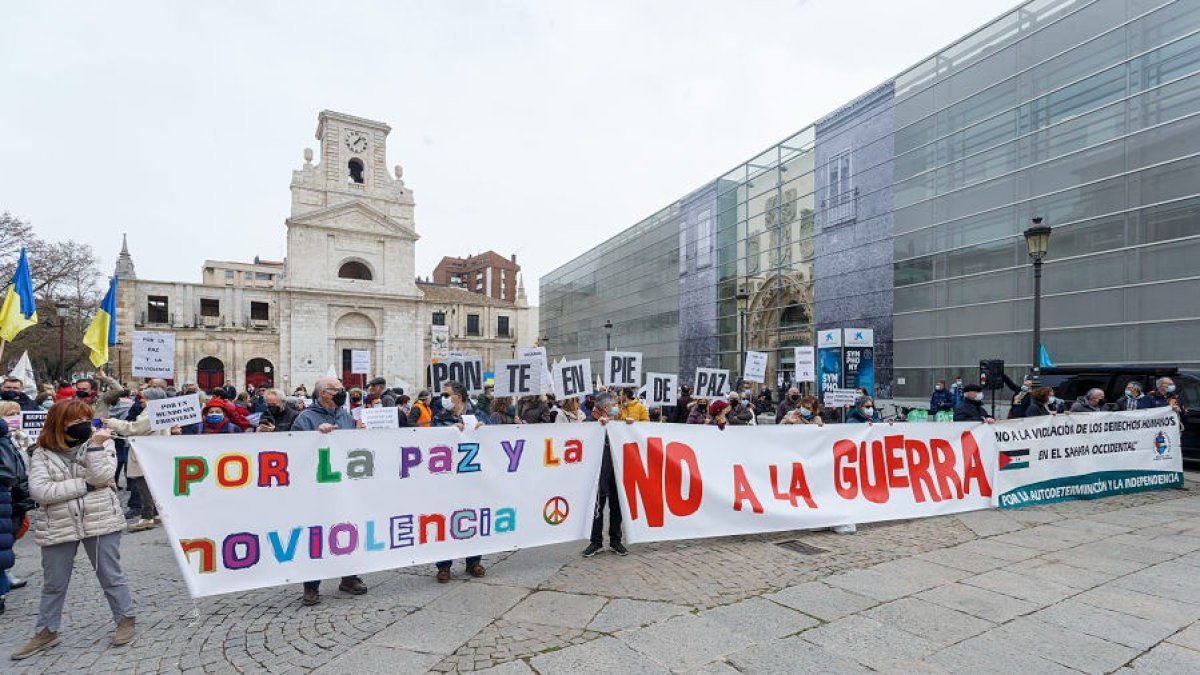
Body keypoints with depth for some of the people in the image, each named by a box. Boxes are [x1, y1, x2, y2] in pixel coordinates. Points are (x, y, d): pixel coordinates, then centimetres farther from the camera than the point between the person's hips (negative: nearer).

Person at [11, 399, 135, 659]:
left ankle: (125, 620, 21)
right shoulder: (42, 454, 0)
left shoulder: (101, 442, -1)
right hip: (58, 527, 2)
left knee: (111, 576, 7)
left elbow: (102, 477, -15)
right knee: (53, 584, 16)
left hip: (101, 522, -2)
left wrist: (95, 446, -19)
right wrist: (84, 484, -16)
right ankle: (46, 632, 33)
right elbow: (39, 491, -12)